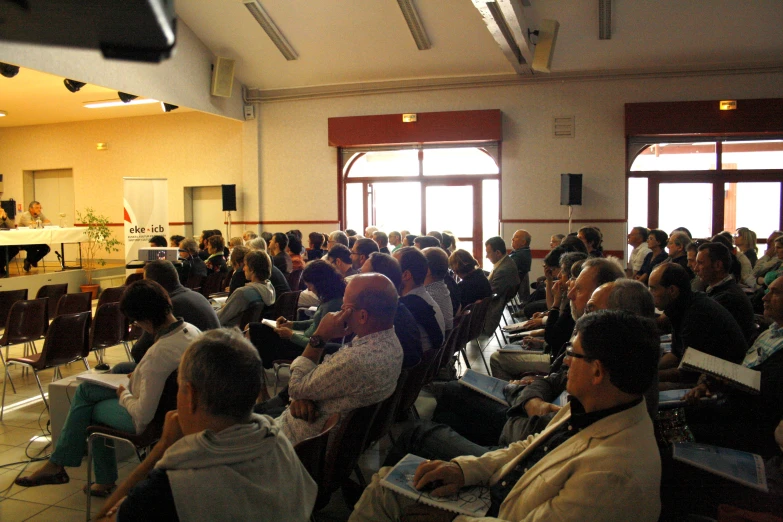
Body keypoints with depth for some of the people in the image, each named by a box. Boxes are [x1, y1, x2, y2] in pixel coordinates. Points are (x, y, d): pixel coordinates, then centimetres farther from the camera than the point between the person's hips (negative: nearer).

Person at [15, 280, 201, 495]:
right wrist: (139, 375, 9)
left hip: (151, 422, -8)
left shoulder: (159, 353, -34)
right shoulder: (190, 330, -8)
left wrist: (124, 395, -7)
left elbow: (143, 415, -26)